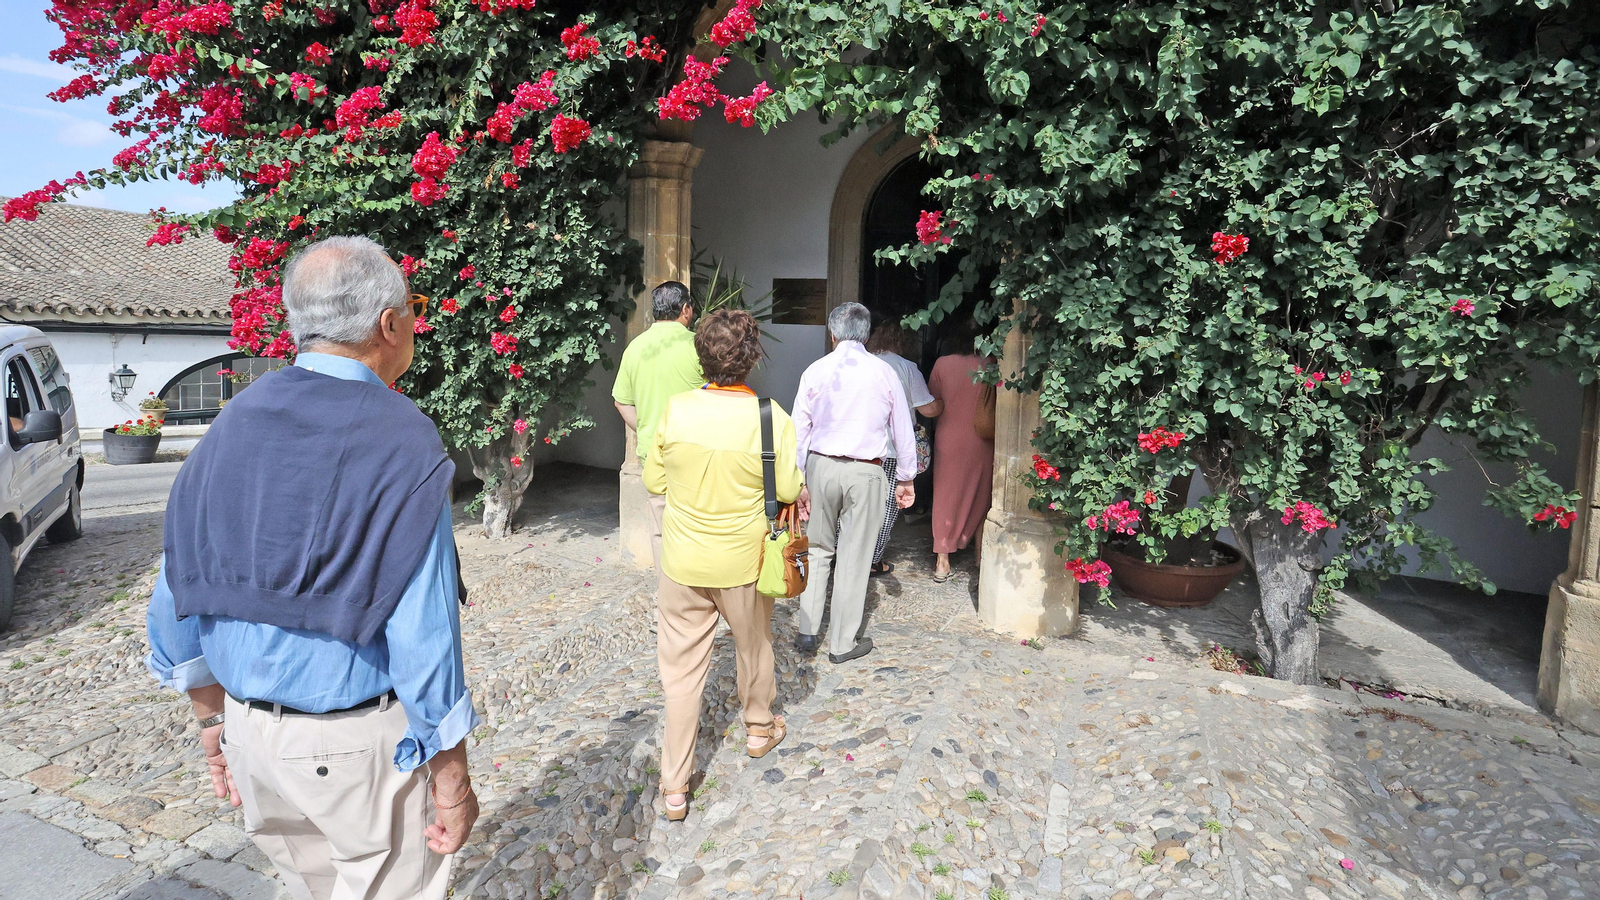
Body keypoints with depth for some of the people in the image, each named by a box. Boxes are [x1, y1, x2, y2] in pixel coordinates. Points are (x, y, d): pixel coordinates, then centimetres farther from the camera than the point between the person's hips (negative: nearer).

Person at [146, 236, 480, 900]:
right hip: (355, 744, -7)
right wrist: (452, 780, -12)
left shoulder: (234, 424, 1)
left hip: (249, 730, 7)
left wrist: (216, 723, 18)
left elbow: (177, 597, 6)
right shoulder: (402, 443, -20)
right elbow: (421, 634, -22)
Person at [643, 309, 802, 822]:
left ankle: (675, 787, 18)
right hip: (743, 561, -1)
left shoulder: (676, 410, -12)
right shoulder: (771, 418, -18)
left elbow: (654, 482, -2)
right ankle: (759, 729, 49)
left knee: (681, 668, 11)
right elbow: (788, 491, -9)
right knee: (754, 646, 25)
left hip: (683, 560, 1)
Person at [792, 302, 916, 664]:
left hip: (820, 467, 2)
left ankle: (807, 633, 17)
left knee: (819, 549, 15)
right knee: (854, 557, 7)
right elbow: (903, 430, 3)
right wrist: (906, 479, 13)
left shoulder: (815, 370, -1)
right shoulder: (884, 372, -2)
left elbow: (799, 430, 1)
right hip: (866, 472, -1)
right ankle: (843, 643, 17)